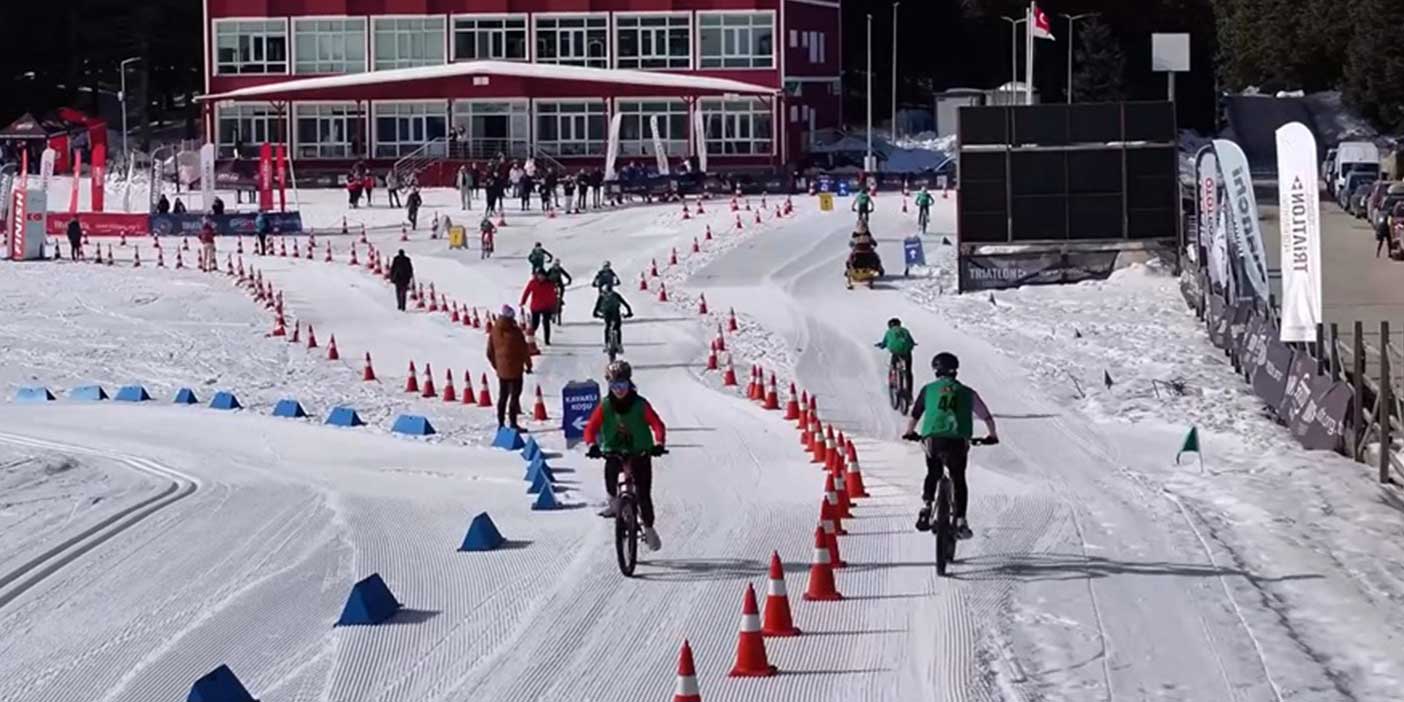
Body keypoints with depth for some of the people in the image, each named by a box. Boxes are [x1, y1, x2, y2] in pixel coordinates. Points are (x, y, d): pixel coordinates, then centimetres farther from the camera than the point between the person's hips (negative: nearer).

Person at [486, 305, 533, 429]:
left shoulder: (494, 331, 0)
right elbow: (524, 350, -9)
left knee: (502, 396, 14)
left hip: (501, 371, 5)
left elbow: (490, 353, 7)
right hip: (515, 369, -5)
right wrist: (528, 365, 5)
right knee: (515, 395, -1)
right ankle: (513, 423, -5)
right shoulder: (515, 331, -15)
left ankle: (501, 423, 16)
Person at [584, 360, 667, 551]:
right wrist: (592, 446, -29)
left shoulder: (640, 405, -10)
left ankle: (649, 528, 12)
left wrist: (659, 444, -34)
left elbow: (657, 424, -16)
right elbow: (591, 428, -9)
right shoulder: (605, 406, -5)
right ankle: (614, 503, -8)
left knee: (643, 493, -5)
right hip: (614, 451, 1)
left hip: (640, 453, -1)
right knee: (610, 469, -30)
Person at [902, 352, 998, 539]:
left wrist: (909, 433, 33)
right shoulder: (967, 393, 16)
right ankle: (961, 522, 5)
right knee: (958, 480, 13)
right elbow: (987, 417, 23)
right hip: (958, 441, 0)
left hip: (932, 439, 0)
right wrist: (993, 436, 40)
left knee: (933, 474, 25)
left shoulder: (929, 390, 13)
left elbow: (914, 415, 14)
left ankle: (926, 506, 7)